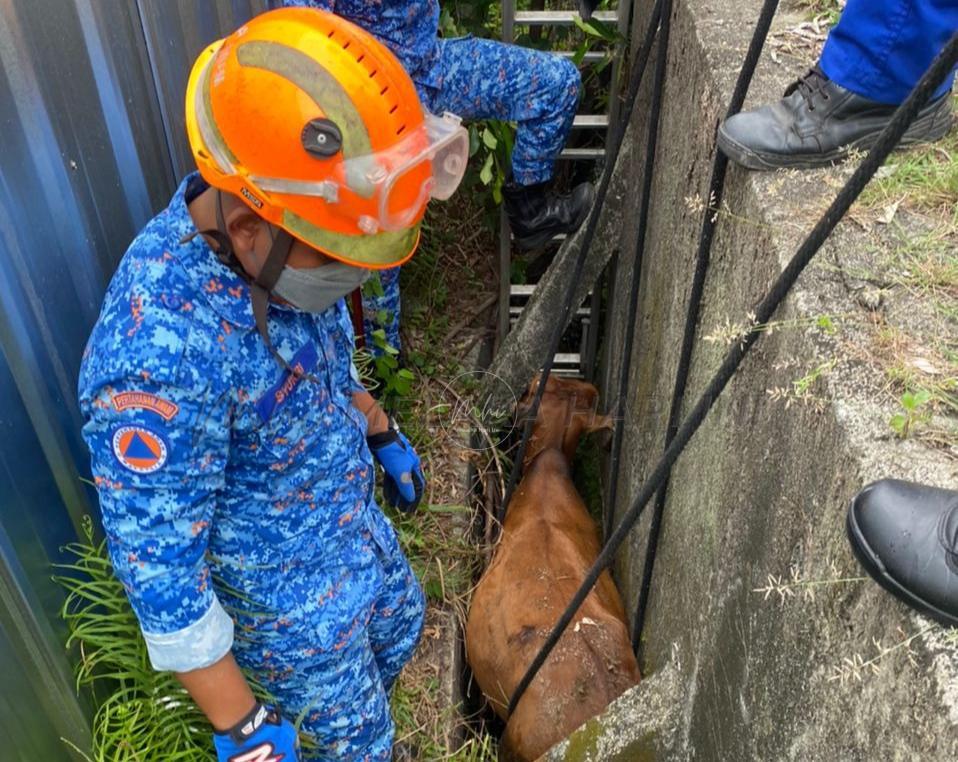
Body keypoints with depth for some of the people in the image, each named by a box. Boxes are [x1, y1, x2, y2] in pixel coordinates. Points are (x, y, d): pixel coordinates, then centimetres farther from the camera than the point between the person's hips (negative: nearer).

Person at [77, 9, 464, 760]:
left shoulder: (271, 243, -18)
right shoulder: (159, 356, -42)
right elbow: (158, 565, -30)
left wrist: (382, 434, 15)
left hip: (351, 519, 7)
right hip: (284, 597, -7)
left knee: (399, 629, 33)